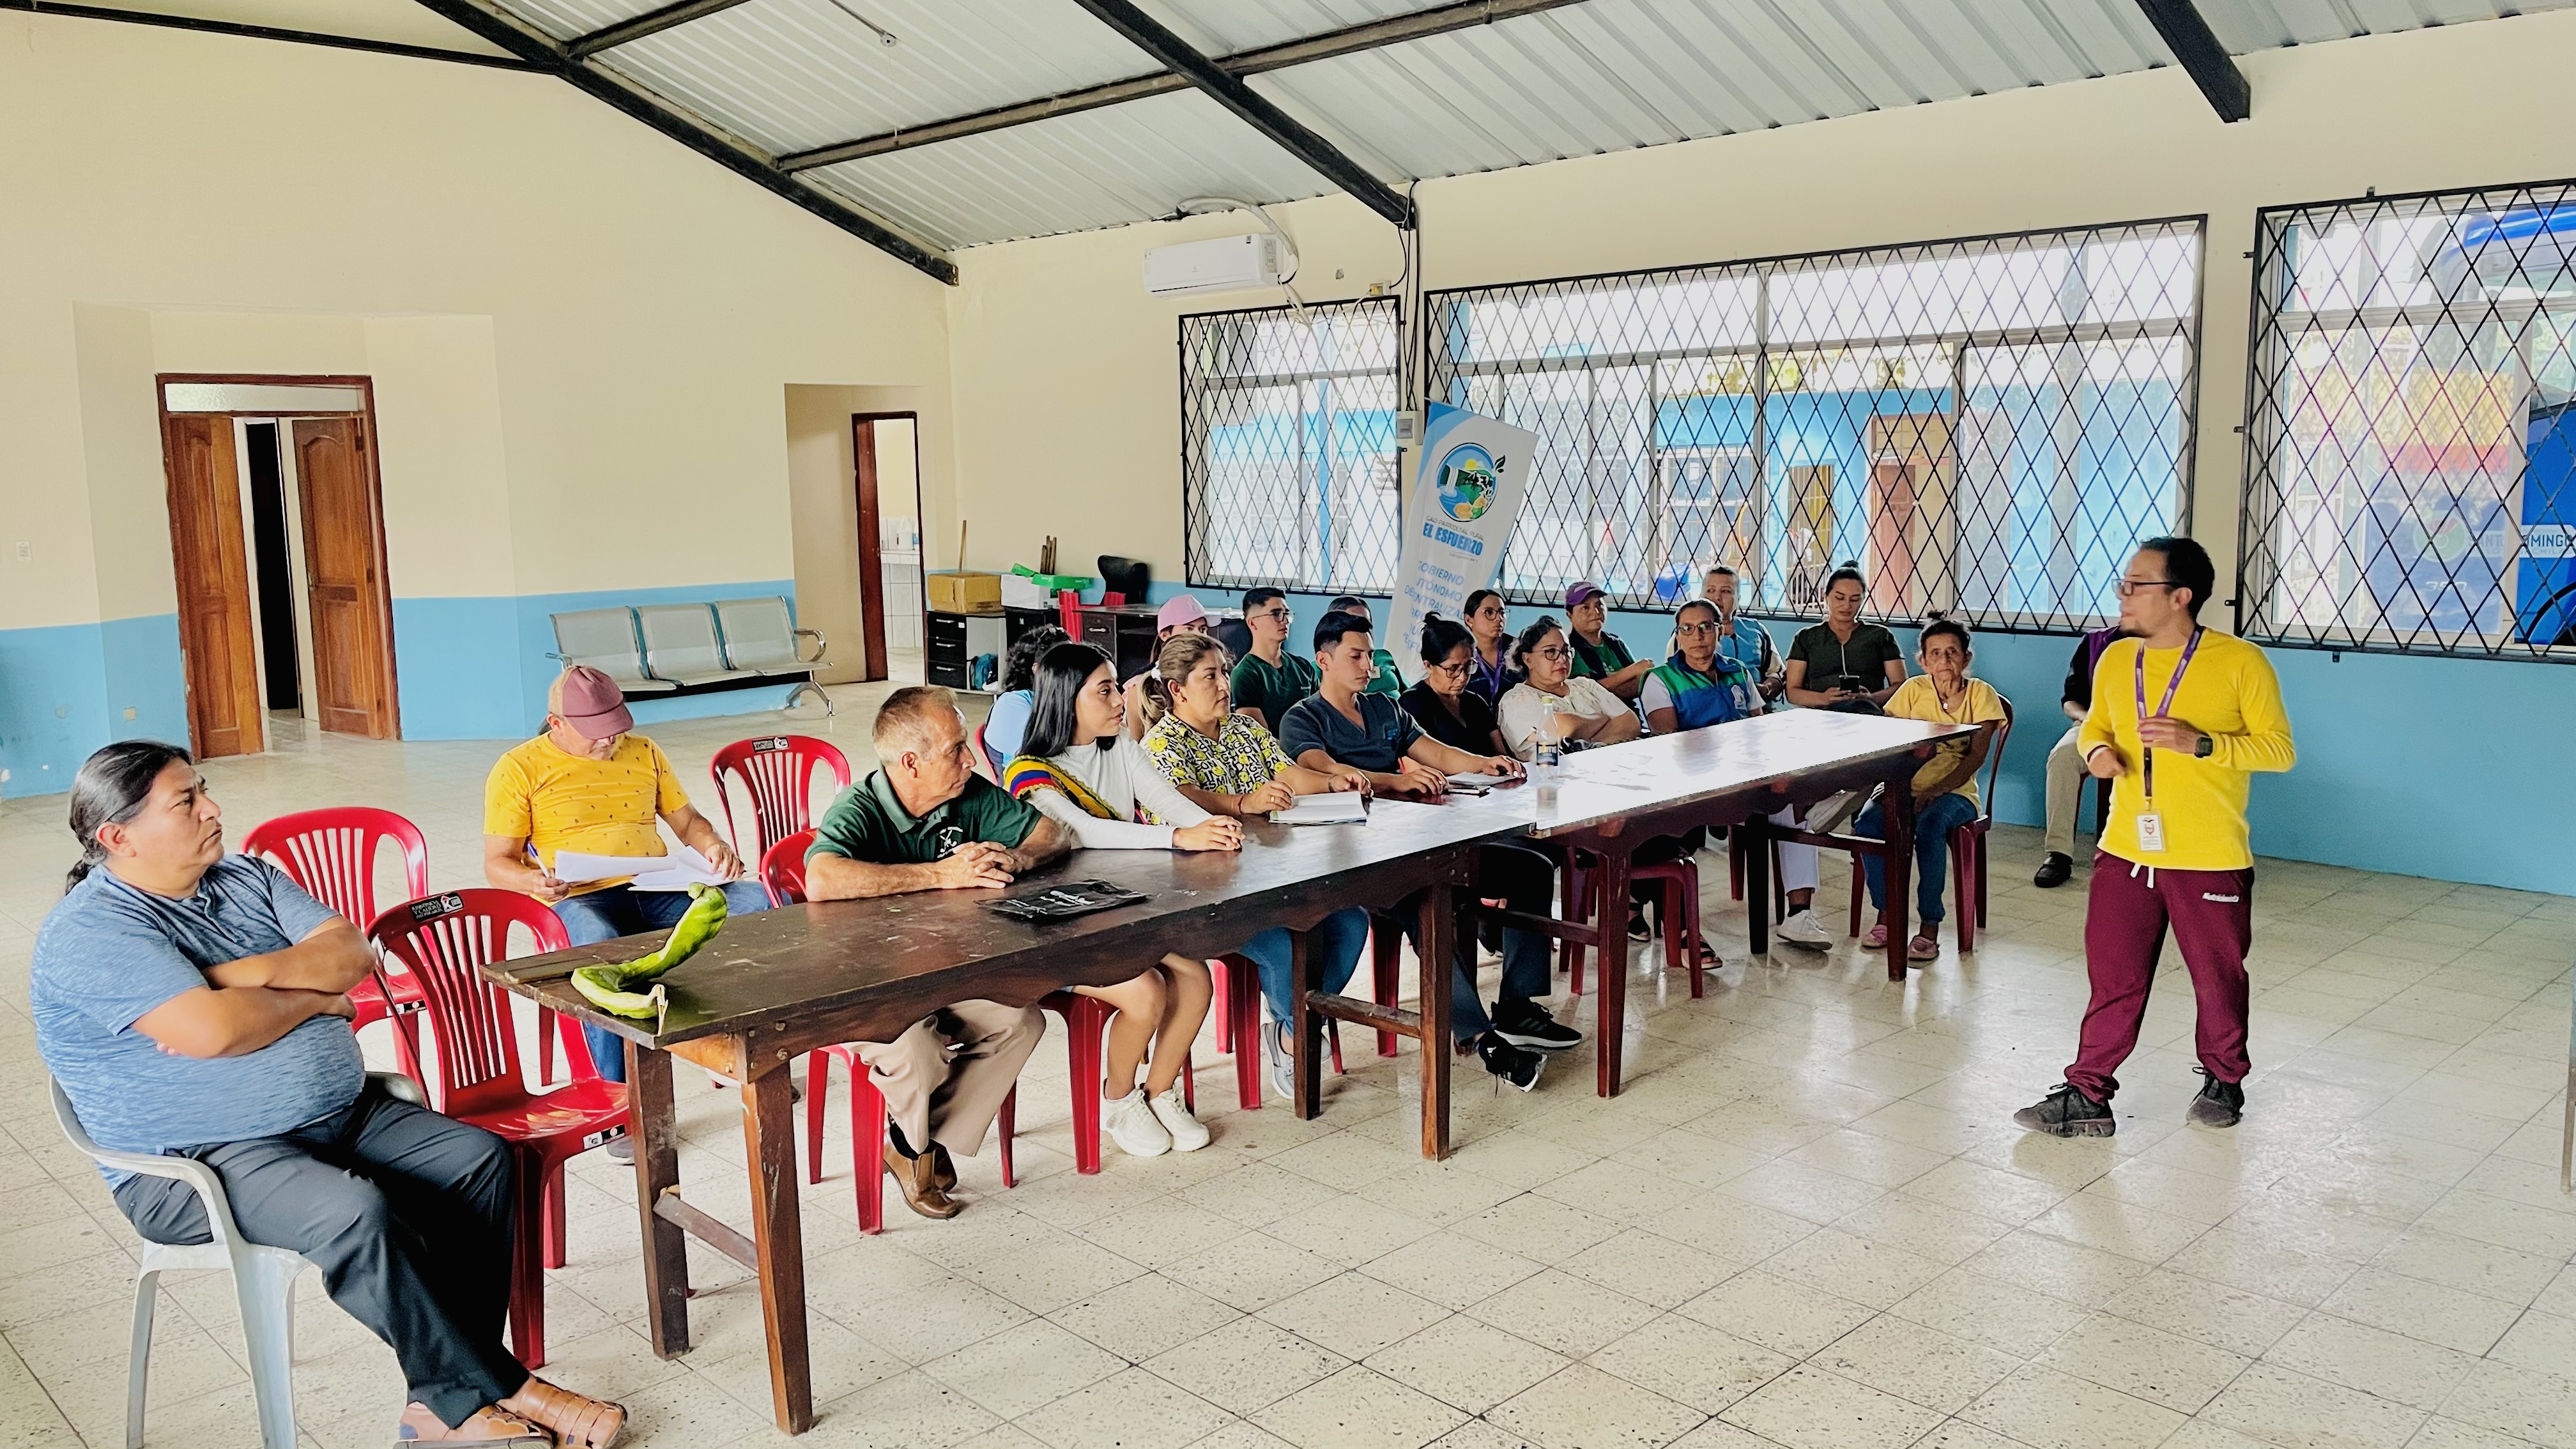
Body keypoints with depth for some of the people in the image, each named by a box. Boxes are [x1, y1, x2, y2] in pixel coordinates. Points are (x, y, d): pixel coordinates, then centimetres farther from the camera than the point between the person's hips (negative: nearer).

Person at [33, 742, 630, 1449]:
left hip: (341, 1117, 8)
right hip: (196, 1168, -8)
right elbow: (214, 1031, -25)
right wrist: (315, 996, -8)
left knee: (479, 1159, -12)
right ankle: (502, 1391, -19)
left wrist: (255, 974, -16)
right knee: (353, 1210, -33)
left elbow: (352, 954, 1)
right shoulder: (88, 932, -12)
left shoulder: (244, 878, 12)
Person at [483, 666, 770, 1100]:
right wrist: (532, 881, -20)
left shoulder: (644, 754, 19)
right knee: (601, 943, -43)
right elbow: (497, 862, 4)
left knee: (767, 902, -20)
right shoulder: (519, 770, 6)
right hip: (580, 900, -4)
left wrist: (714, 846, -1)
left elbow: (686, 821, 23)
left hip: (659, 892, 4)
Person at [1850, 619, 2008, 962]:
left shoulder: (1981, 695, -2)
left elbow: (1976, 756, -10)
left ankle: (1930, 929, -27)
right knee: (1868, 822, -28)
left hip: (1956, 793, -3)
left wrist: (1935, 791, -24)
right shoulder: (1914, 690, 4)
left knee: (1930, 825, -36)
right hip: (1906, 787, 3)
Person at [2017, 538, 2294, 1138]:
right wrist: (2097, 749, -2)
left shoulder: (2240, 663, -10)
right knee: (2113, 980, 7)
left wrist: (2200, 744, -21)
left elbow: (2279, 749, -8)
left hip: (2210, 861, -4)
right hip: (2124, 855, 4)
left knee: (2218, 979, 14)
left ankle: (2224, 1081, 36)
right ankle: (2088, 1094, 14)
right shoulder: (2115, 659, 5)